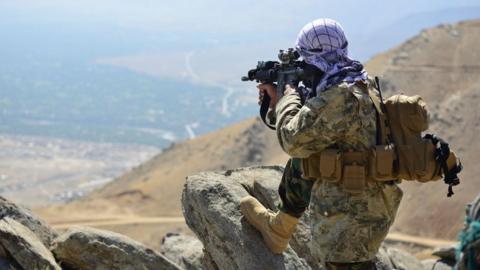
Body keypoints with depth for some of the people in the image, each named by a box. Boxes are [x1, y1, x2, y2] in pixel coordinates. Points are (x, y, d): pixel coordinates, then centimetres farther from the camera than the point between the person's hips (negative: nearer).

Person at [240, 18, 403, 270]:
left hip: (350, 214, -10)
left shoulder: (342, 98, -25)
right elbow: (309, 122, 22)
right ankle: (276, 230, 45)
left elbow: (294, 140, -18)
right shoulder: (360, 85, 7)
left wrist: (289, 95, -3)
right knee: (299, 167, 26)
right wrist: (277, 101, 16)